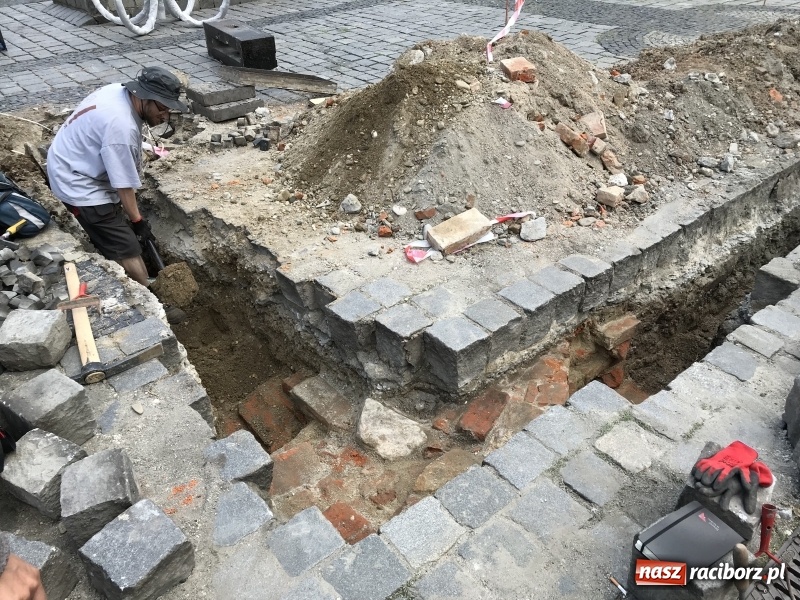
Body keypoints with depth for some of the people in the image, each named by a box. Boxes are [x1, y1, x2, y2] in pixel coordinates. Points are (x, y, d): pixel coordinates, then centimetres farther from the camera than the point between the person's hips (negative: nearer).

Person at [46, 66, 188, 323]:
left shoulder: (119, 92, -2)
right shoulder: (121, 126, -32)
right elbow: (123, 184, -24)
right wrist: (137, 220, -12)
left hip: (73, 167, 10)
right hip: (79, 184, -10)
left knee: (113, 237, 22)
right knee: (127, 248, -6)